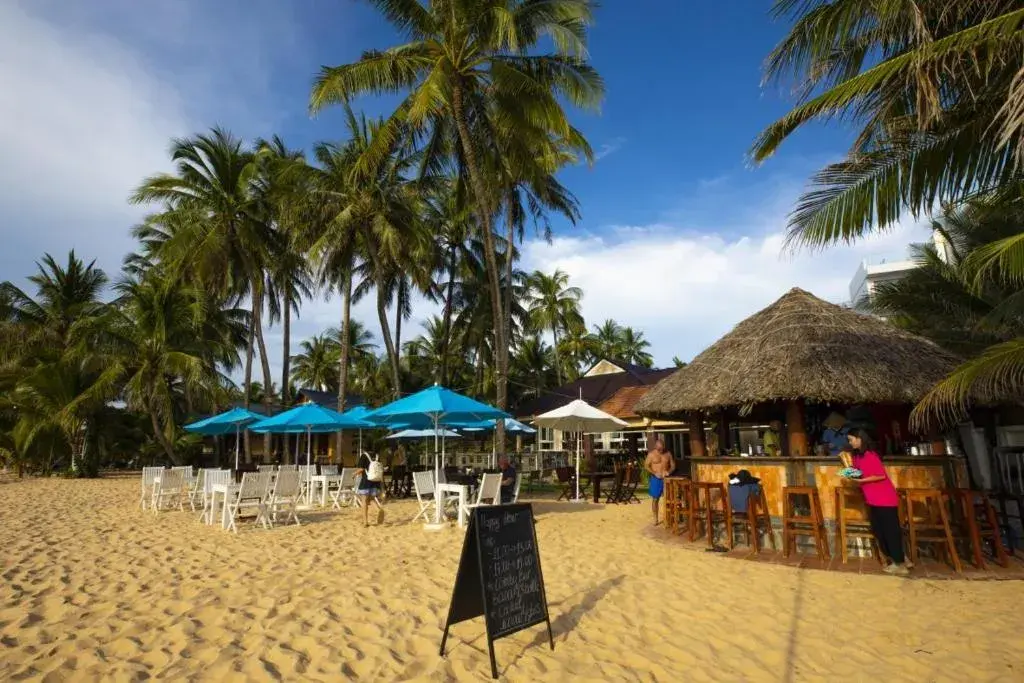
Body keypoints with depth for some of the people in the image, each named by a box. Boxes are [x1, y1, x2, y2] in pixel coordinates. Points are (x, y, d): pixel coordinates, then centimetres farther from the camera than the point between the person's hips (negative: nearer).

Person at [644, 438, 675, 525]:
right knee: (655, 499, 4)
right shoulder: (651, 454, -5)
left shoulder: (668, 453, 3)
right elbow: (646, 466, -5)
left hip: (666, 479, 2)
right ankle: (655, 519, 13)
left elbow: (673, 465, 7)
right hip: (655, 479, -2)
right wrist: (655, 473, -17)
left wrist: (669, 472, -13)